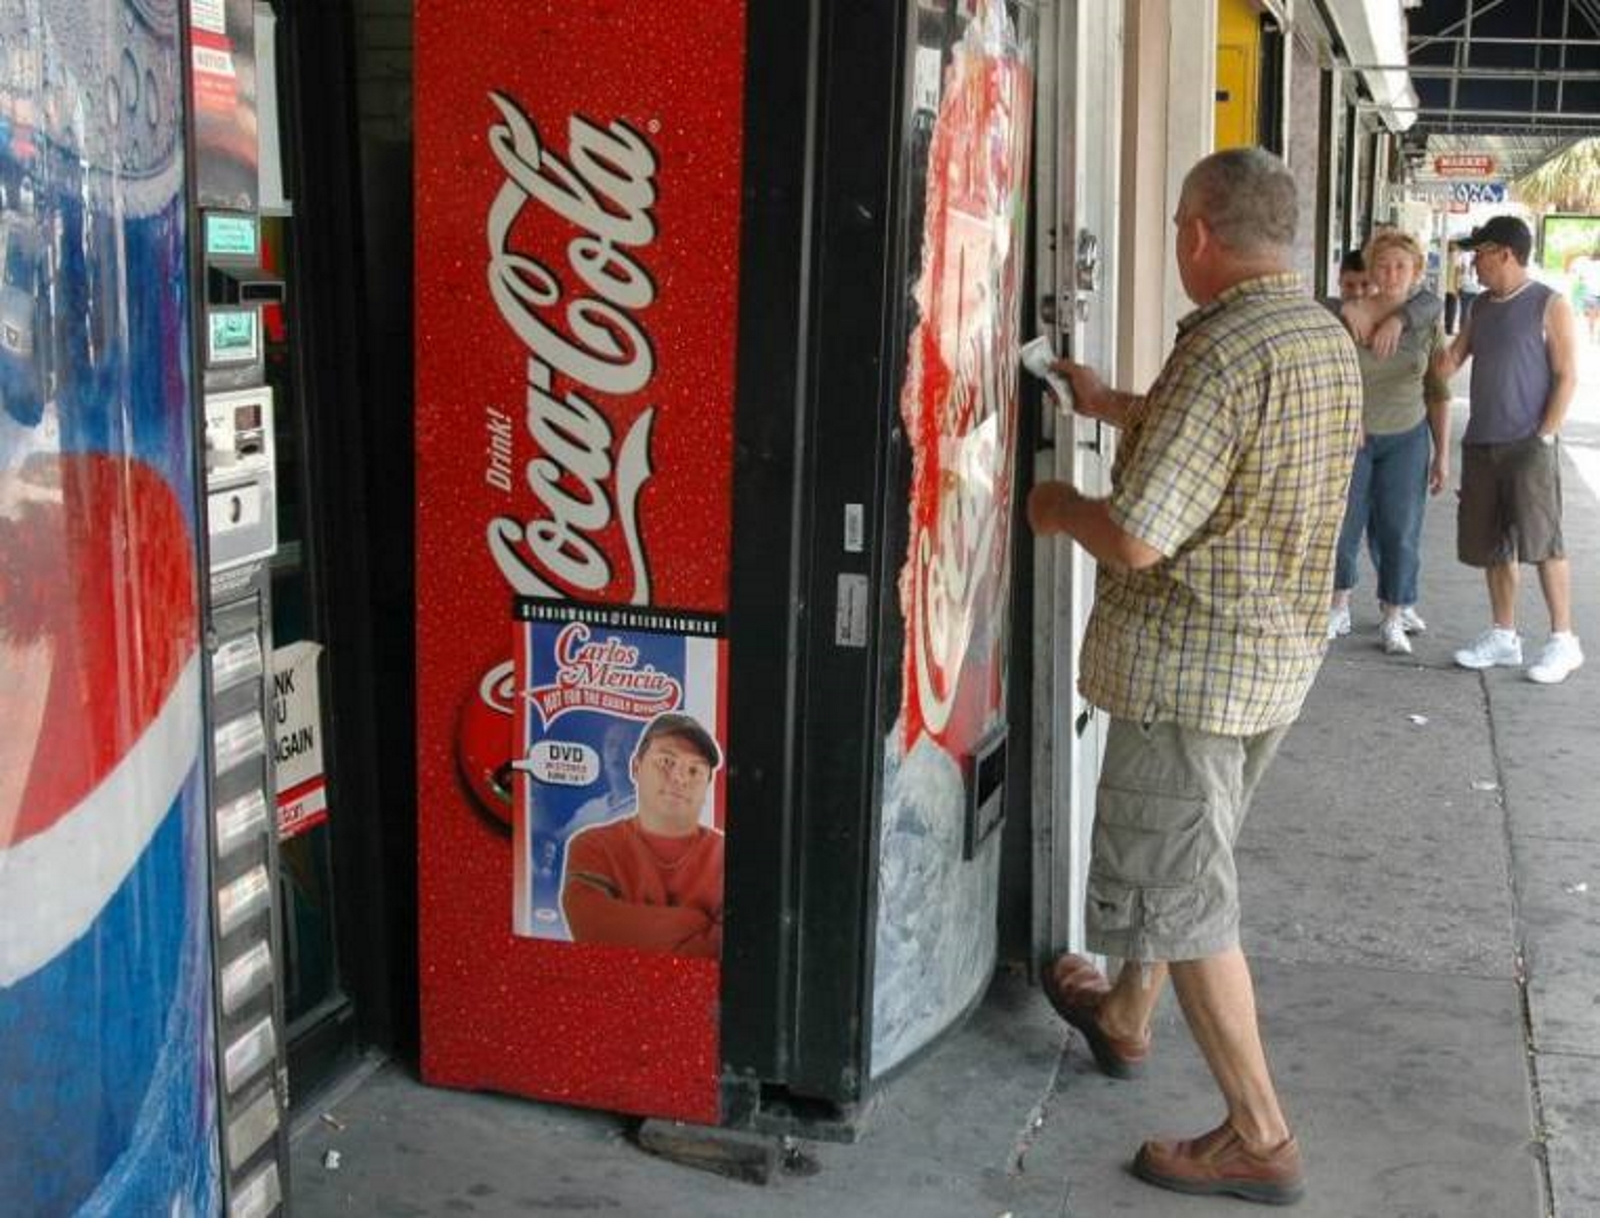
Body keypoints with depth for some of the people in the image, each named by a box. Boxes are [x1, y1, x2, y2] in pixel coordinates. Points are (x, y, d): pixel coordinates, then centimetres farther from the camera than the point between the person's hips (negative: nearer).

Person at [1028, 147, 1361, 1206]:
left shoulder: (1223, 351, -24)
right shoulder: (1330, 339, 6)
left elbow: (1136, 538, -27)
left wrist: (1060, 507, -7)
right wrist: (1114, 405, 32)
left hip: (1190, 662, -9)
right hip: (1284, 652, 9)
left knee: (1177, 889, 2)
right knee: (1184, 857, 25)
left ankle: (1259, 1137, 9)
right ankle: (1125, 1017, 46)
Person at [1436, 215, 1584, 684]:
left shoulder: (1549, 306, -5)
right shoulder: (1481, 307, 14)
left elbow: (1567, 376, -8)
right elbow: (1452, 359, 19)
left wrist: (1544, 438, -13)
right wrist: (1446, 362, -3)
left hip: (1528, 444, -6)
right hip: (1481, 443, 7)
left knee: (1541, 540, -8)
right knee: (1492, 544, 9)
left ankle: (1564, 641, 0)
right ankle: (1503, 636, 18)